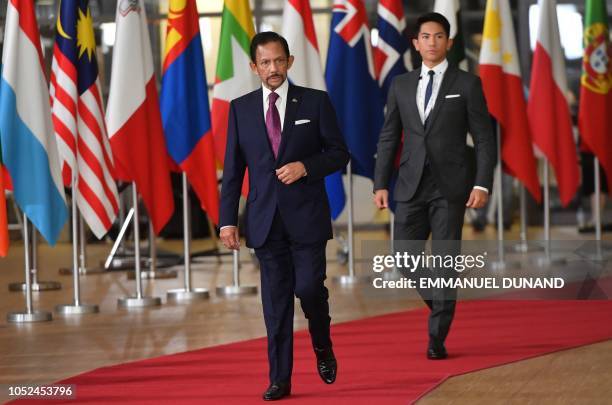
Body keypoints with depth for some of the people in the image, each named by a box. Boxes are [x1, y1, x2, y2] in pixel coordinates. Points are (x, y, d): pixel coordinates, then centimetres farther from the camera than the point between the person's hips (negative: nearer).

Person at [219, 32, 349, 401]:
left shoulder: (316, 102, 1)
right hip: (265, 219, 2)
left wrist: (305, 166, -15)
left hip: (307, 217, -2)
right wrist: (228, 220, 0)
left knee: (309, 286, -9)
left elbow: (339, 153, 3)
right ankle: (280, 380, 6)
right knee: (275, 301, 2)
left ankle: (323, 347, 21)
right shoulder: (241, 108, 7)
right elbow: (233, 169, 7)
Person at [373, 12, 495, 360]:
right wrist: (381, 184, 4)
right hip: (412, 185, 3)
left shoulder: (467, 84, 0)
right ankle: (441, 304, 25)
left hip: (450, 185, -3)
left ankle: (437, 338, 1)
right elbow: (389, 138, 12)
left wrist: (482, 185, -12)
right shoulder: (402, 86, 10)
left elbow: (485, 138, -2)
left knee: (445, 259, -5)